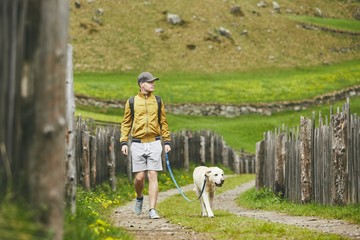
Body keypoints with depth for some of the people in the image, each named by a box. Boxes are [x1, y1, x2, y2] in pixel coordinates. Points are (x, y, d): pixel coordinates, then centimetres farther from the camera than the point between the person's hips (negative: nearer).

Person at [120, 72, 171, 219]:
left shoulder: (157, 101, 8)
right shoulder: (132, 102, 4)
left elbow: (163, 123, 13)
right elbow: (126, 123, 7)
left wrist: (167, 142, 7)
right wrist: (123, 142, -1)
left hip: (154, 143, 1)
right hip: (138, 144, -1)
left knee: (153, 176, -6)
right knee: (139, 177, 0)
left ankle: (152, 210, -5)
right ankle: (139, 198, 31)